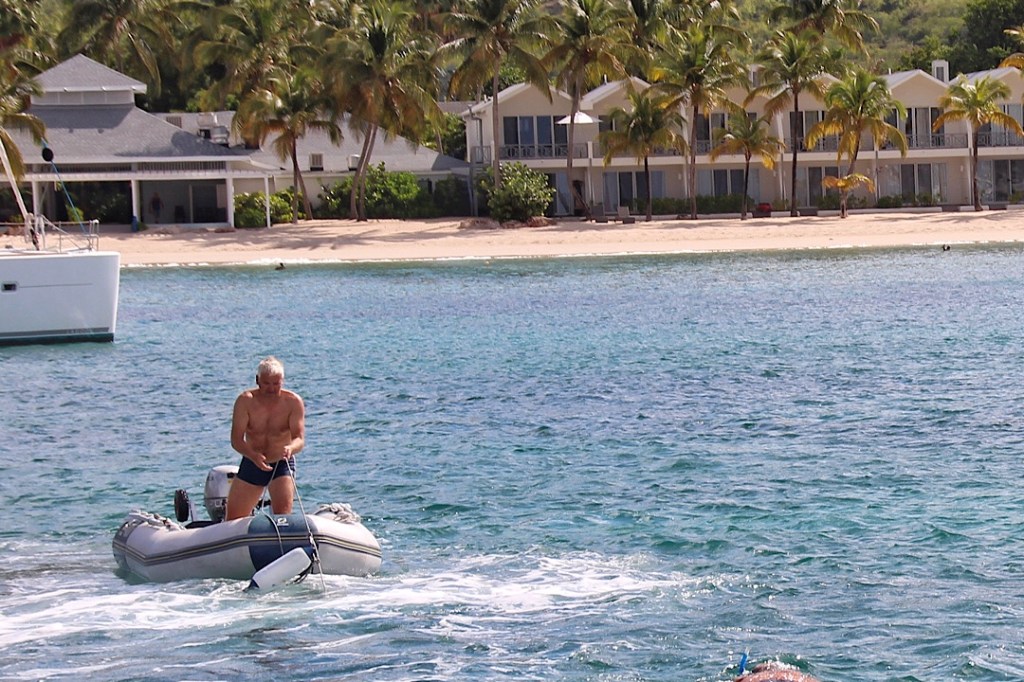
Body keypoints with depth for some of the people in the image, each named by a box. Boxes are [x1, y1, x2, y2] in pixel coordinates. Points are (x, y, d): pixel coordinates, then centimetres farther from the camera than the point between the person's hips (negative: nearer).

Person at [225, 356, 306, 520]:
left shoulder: (293, 402, -13)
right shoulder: (245, 401, -13)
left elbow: (300, 439, -19)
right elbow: (236, 439, -18)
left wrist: (290, 448, -45)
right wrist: (254, 456, -39)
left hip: (282, 465, -2)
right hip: (251, 463, 2)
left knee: (283, 514, -23)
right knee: (232, 518, 8)